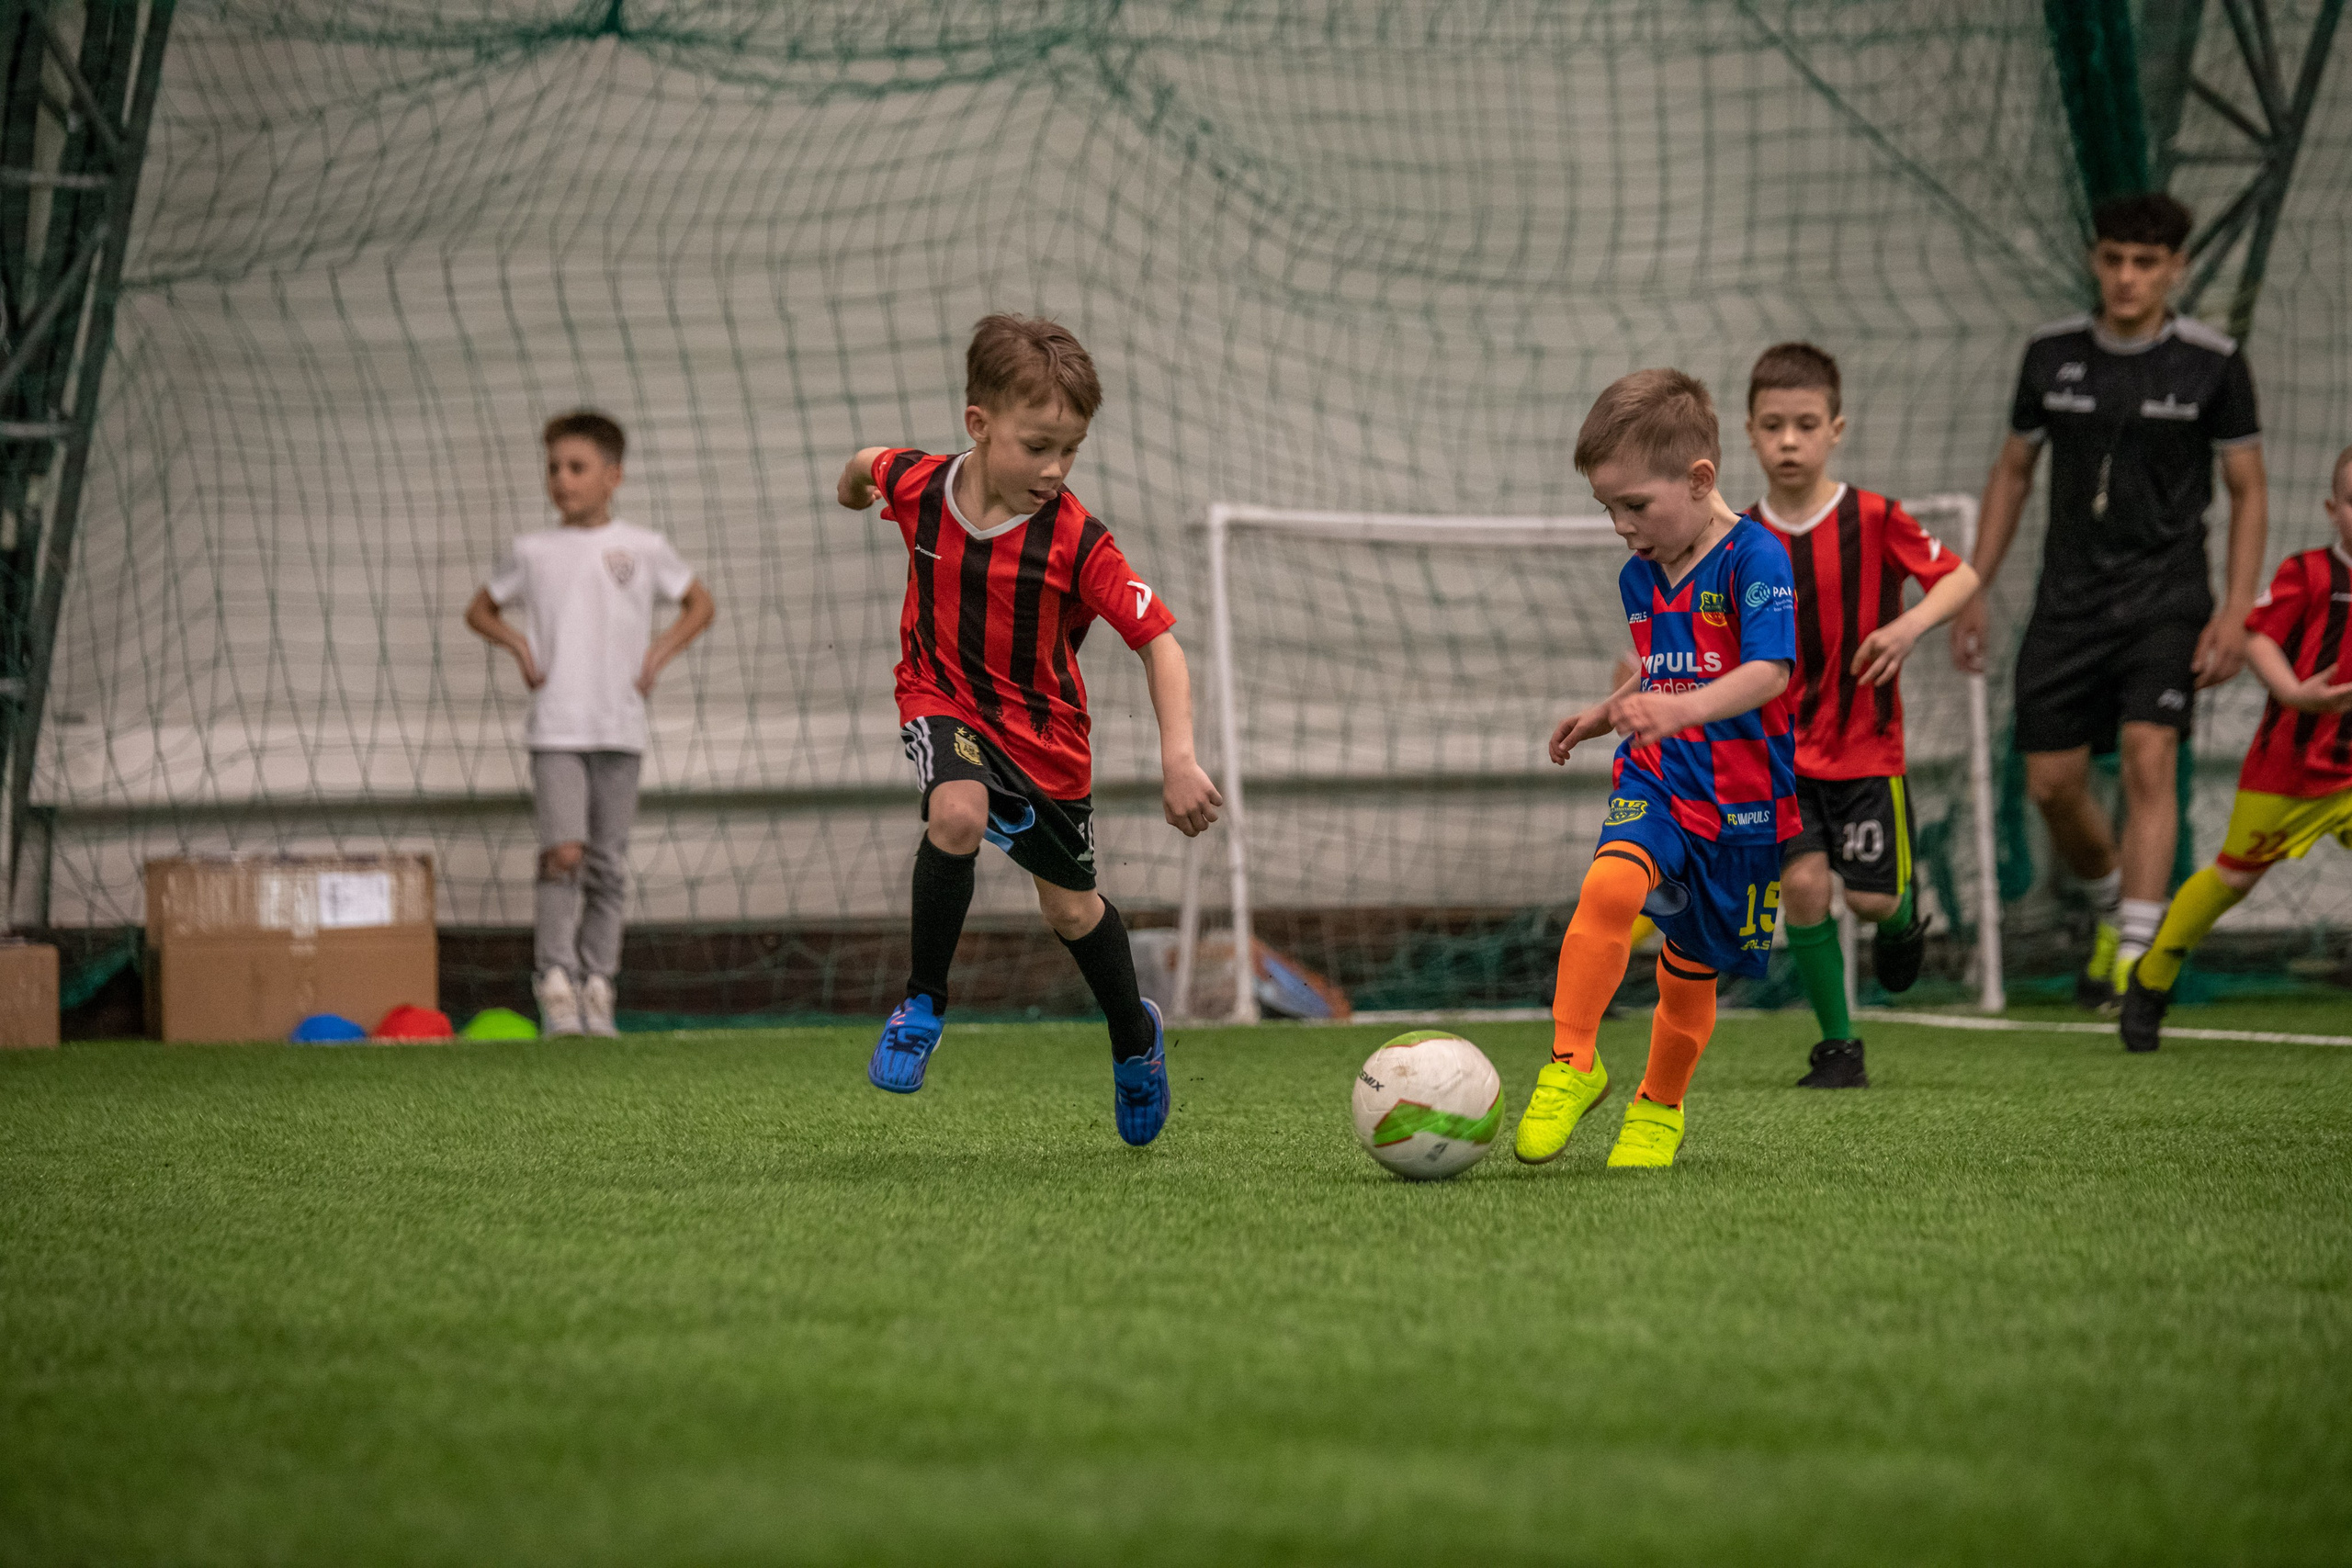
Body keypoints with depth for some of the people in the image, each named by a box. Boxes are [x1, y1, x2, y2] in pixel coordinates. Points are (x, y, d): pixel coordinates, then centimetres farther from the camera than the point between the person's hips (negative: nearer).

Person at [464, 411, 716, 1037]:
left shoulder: (643, 548, 6)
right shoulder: (533, 551, 7)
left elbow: (700, 605, 17)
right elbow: (481, 609, 21)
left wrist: (661, 650, 2)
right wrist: (519, 645, 3)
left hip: (620, 728, 1)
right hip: (555, 727, -1)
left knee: (609, 864, 3)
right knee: (563, 850, -17)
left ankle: (597, 984, 11)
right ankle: (555, 981, -14)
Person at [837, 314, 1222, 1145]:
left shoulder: (1076, 540, -25)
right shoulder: (919, 485, -19)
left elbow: (1158, 640, -26)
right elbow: (870, 464, 6)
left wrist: (1179, 759, -37)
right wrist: (854, 485, 31)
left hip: (1043, 725, 0)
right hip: (943, 698, 0)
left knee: (1071, 909, 13)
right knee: (959, 814, -33)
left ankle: (1135, 1038, 43)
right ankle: (923, 1002, -12)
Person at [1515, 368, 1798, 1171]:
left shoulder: (1755, 559, -14)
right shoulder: (1641, 576, 9)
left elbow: (1768, 672, -28)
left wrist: (1683, 708, -42)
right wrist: (1608, 711, 20)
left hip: (1740, 796, -4)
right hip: (1654, 776, 4)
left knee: (1691, 970, 8)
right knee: (1609, 885, -28)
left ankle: (1659, 1108, 33)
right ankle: (1571, 1065, -21)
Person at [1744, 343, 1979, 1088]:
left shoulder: (1873, 518, -9)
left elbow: (1960, 577, -9)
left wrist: (1910, 625, -26)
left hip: (1865, 748, -1)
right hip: (1782, 751, 1)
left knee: (1871, 897, -2)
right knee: (1803, 881, -13)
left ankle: (1902, 918, 38)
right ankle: (1839, 1046, 1)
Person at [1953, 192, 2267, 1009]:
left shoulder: (2213, 363, -5)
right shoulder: (2051, 354, 3)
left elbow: (2247, 491, 0)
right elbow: (2012, 473, 14)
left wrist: (2235, 611, -10)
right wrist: (1974, 591, 10)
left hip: (2167, 598, -3)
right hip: (2069, 598, 3)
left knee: (2149, 759, -20)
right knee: (2052, 784, 3)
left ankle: (2136, 958, -21)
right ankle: (2113, 909, 31)